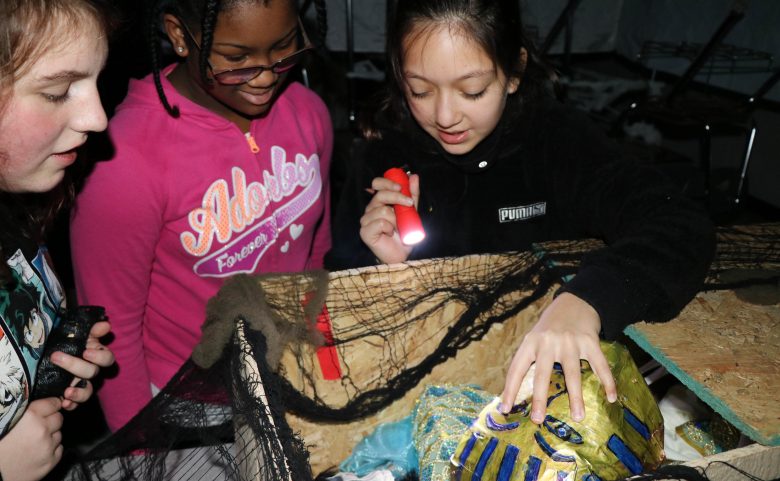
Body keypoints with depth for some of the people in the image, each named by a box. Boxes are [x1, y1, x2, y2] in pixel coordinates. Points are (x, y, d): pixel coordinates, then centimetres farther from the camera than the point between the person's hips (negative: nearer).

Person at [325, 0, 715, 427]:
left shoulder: (558, 139, -9)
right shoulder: (384, 155, -5)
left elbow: (683, 228, -23)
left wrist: (585, 300, -41)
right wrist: (382, 264, -18)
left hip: (542, 374, 0)